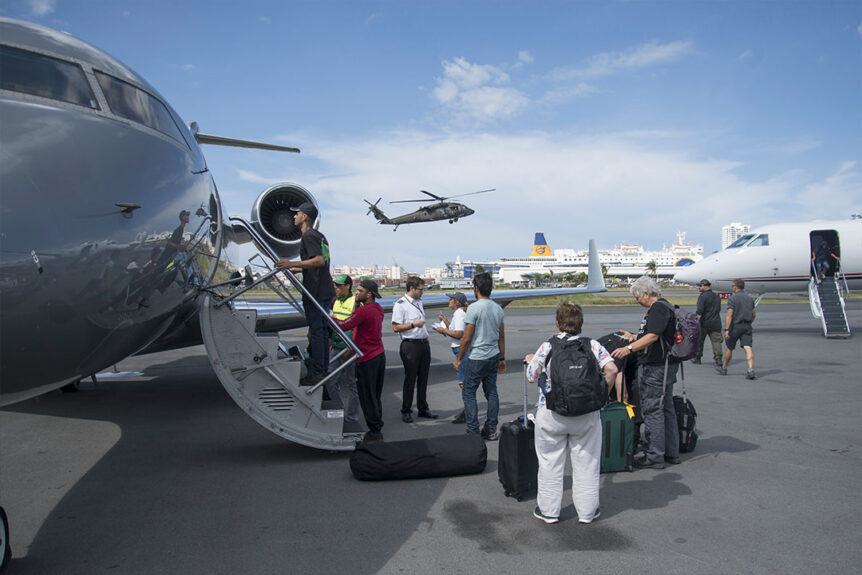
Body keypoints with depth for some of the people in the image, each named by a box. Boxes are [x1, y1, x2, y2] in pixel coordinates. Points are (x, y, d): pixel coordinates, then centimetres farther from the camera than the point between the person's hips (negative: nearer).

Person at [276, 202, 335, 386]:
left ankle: (316, 373, -4)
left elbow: (320, 261, -22)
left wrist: (293, 263, -24)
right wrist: (294, 269, 28)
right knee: (322, 330, 13)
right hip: (326, 291, 10)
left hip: (315, 291, -10)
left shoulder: (308, 236, -9)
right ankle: (324, 369, 18)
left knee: (316, 331, -7)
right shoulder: (320, 236, 20)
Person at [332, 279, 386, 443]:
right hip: (379, 356, 10)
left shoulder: (365, 310, -20)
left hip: (367, 360, -9)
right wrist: (356, 304, 3)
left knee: (367, 397, 0)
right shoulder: (377, 308, 9)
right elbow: (355, 320, 14)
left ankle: (374, 432, 7)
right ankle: (377, 429, 25)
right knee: (375, 396, 17)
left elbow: (343, 325, -21)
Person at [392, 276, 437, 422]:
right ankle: (406, 411, 11)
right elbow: (396, 328, -16)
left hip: (424, 343, 8)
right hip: (411, 345, -8)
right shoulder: (400, 304, -11)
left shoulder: (419, 301, 14)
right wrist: (414, 325, -22)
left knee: (423, 378, 13)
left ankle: (423, 408, 23)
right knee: (410, 379, -1)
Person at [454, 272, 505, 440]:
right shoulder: (498, 308, 6)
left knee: (468, 393, 2)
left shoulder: (474, 308, -15)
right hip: (494, 357, 7)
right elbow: (501, 336, 12)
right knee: (491, 393, 12)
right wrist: (502, 358, 20)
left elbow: (467, 338, -14)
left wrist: (458, 359, -4)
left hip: (477, 358, -7)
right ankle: (491, 430, 16)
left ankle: (473, 432, 1)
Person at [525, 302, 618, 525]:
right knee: (586, 463, 14)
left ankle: (548, 510, 23)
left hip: (551, 415, -1)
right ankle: (587, 512, 24)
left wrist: (530, 361, 18)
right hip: (587, 415, 1)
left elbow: (531, 377, -2)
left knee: (550, 463, 13)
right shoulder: (593, 345, -3)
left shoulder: (546, 347, -6)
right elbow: (611, 369, -14)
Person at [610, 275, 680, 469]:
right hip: (662, 365, 11)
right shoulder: (660, 307, 18)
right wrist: (634, 337, 31)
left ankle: (654, 457, 0)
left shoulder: (659, 308, -15)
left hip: (656, 367, -11)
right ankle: (671, 453, 25)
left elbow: (653, 336, -26)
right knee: (665, 409, 16)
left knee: (652, 410, -6)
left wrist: (629, 348, -33)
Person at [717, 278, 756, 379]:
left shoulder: (732, 298, -9)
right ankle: (751, 370, -22)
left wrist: (726, 329, -18)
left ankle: (724, 368, 27)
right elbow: (754, 314, 18)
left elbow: (729, 315, -16)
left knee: (729, 348, 11)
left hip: (735, 326, -4)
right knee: (748, 348, -7)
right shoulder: (749, 298, 11)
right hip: (747, 326, 4)